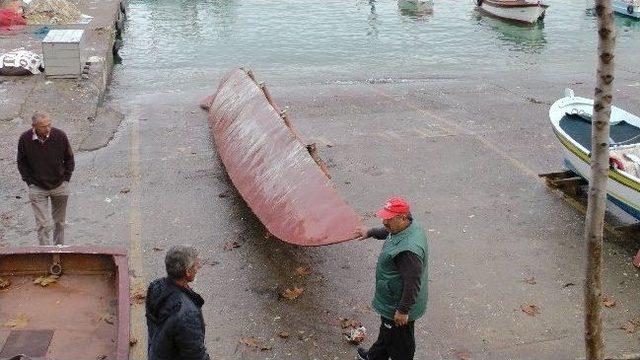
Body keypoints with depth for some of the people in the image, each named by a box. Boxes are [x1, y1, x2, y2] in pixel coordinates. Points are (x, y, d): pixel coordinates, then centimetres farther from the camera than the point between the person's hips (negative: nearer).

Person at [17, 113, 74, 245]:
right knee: (43, 225, -5)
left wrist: (66, 179, 0)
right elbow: (21, 163, 4)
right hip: (37, 189, -1)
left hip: (60, 186, 1)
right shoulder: (25, 139, -11)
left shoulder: (60, 135, -11)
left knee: (59, 222, 13)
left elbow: (69, 159, 4)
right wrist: (30, 182, -2)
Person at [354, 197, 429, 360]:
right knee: (387, 330, 32)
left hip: (399, 305, -10)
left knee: (400, 342, 12)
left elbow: (412, 284, -33)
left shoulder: (408, 250, -39)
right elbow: (387, 232, 18)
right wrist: (370, 233, 29)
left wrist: (403, 310, -24)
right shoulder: (408, 227, -7)